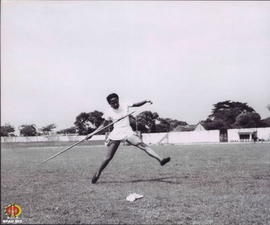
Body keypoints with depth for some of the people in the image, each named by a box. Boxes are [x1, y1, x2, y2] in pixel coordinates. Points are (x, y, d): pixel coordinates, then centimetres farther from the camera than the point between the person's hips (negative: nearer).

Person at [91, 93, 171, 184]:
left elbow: (137, 105, 13)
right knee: (108, 157, 0)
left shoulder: (124, 106, 4)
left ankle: (160, 159, -27)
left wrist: (146, 101, -6)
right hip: (115, 135, -1)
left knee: (143, 145, -18)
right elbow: (103, 125, 8)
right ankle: (97, 174, 17)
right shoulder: (108, 113, 1)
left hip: (128, 132, 1)